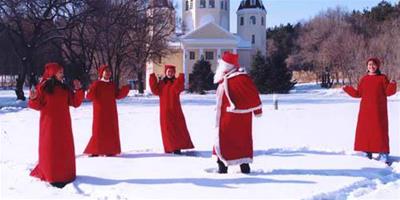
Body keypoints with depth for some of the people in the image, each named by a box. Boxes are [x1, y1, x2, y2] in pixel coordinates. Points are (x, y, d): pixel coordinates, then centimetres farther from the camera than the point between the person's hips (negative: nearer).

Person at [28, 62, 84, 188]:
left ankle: (64, 175, 15)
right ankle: (52, 176, 2)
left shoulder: (65, 88, 10)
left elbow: (75, 103, 8)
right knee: (50, 148, -2)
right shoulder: (43, 87, -5)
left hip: (63, 124, 5)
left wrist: (78, 90, -4)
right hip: (49, 124, -5)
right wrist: (33, 99, -25)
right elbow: (37, 105, -6)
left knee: (65, 149, 6)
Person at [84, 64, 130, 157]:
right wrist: (91, 91, -36)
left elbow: (117, 95, 13)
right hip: (100, 112, -6)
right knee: (99, 131, -7)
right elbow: (89, 96, -14)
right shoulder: (97, 84, -7)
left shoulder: (112, 84, 12)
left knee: (111, 131, 5)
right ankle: (95, 151, -1)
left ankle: (110, 150, 12)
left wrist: (126, 89, 3)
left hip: (111, 112, 6)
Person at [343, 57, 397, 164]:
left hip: (379, 110, -3)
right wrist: (347, 89, 3)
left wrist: (392, 85, -23)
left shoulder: (382, 78, 0)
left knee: (380, 130, -5)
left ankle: (383, 154, -1)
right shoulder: (364, 79, 9)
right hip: (365, 110, 3)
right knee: (365, 130, 3)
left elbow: (388, 92, -6)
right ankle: (368, 152, 10)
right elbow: (358, 93, 9)